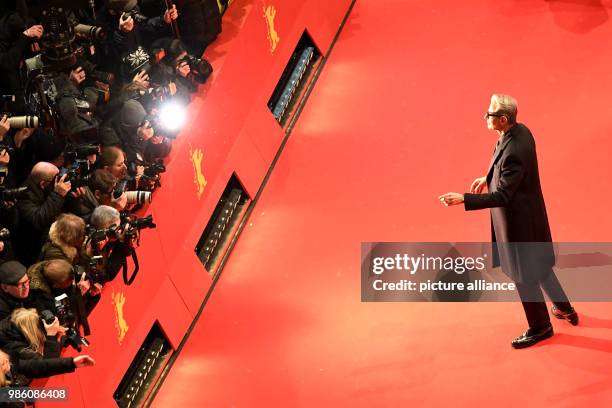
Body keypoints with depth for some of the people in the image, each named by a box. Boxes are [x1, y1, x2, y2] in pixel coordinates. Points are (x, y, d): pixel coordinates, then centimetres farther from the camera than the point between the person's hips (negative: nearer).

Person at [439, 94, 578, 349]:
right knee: (537, 265, 27)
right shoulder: (521, 130, -6)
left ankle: (540, 327, 31)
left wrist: (463, 199, -32)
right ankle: (564, 308, 45)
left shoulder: (513, 152, -34)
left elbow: (502, 197, -30)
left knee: (524, 276, 11)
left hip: (518, 220, -9)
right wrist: (489, 178, 9)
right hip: (529, 212, 9)